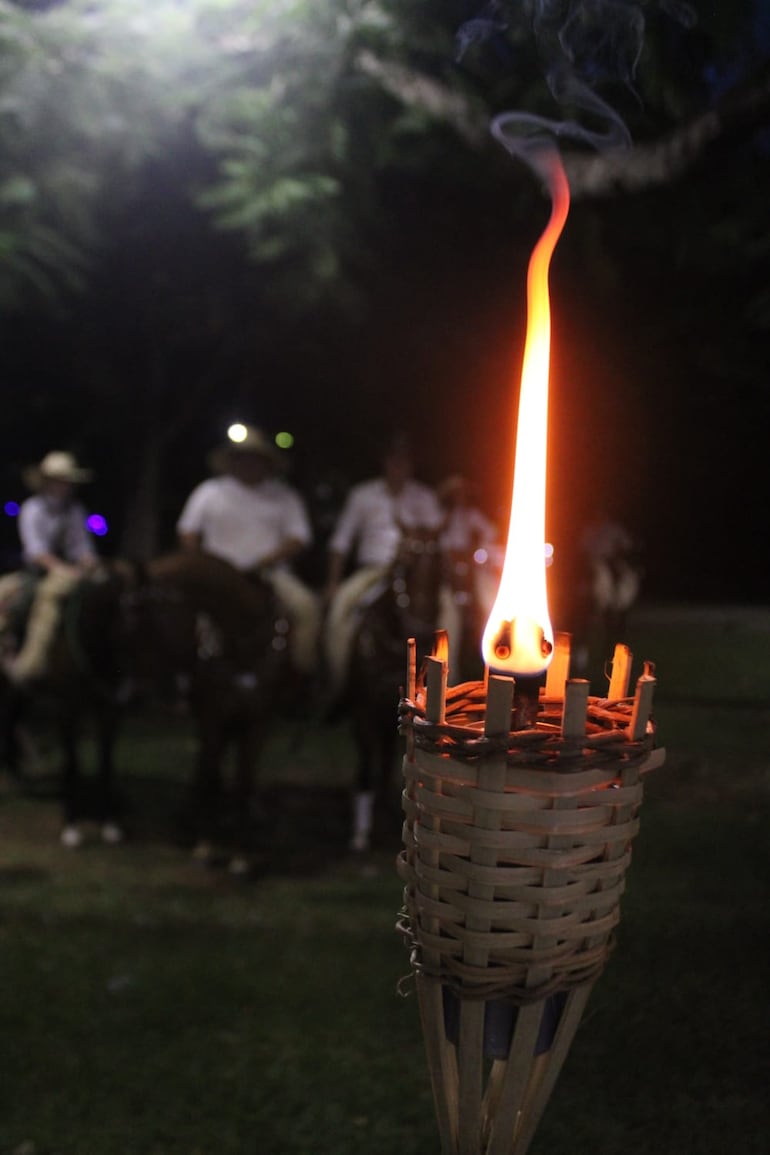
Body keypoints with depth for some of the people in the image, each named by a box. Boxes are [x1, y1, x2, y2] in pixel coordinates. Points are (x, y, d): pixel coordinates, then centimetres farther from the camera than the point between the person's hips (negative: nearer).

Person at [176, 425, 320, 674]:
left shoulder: (283, 496, 12)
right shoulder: (209, 492, 13)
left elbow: (298, 538, 3)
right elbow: (187, 534, 13)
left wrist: (264, 561, -10)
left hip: (270, 574, 0)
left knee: (306, 606, -26)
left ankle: (302, 670, -21)